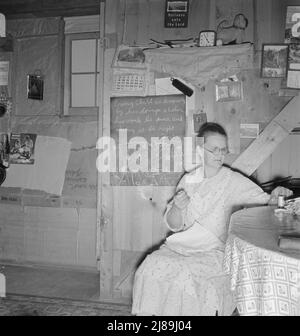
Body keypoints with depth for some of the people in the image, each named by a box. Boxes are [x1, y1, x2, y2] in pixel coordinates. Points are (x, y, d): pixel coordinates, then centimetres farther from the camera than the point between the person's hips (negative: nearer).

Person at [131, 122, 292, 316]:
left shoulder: (234, 181, 0)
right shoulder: (188, 180, 10)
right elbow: (174, 225, 9)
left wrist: (274, 198, -30)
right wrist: (177, 207, -12)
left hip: (213, 250, -3)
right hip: (182, 245, 4)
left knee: (185, 273, -30)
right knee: (151, 266, -22)